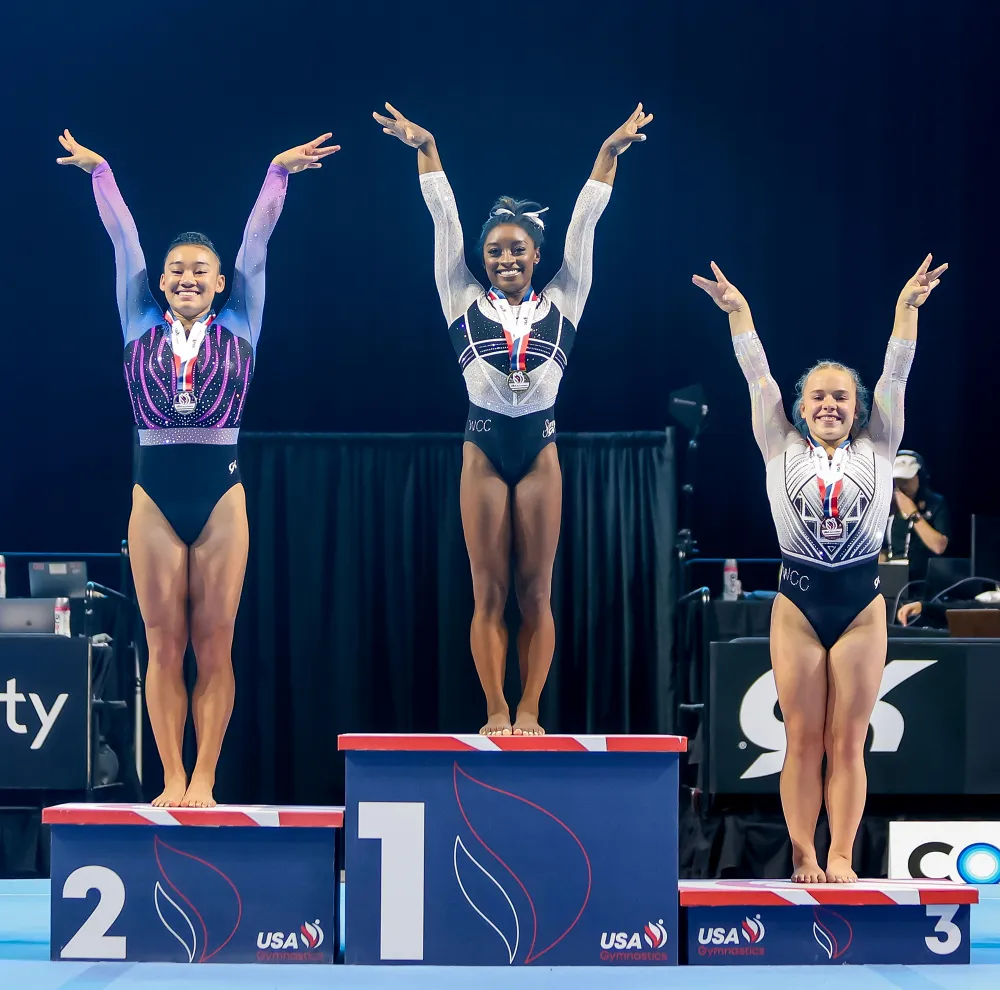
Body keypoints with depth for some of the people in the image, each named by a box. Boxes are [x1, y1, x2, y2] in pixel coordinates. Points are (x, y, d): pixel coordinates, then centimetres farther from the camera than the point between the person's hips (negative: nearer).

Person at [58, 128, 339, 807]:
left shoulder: (238, 328, 7)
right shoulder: (142, 328, 8)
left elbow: (257, 241, 4)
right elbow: (123, 240, 8)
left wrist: (278, 173, 2)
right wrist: (99, 171, 9)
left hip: (221, 496, -1)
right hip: (155, 496, 1)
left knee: (215, 645, -1)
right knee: (164, 645, 1)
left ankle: (204, 781, 2)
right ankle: (173, 780, 5)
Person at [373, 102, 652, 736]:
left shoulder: (560, 302, 6)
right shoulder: (466, 303, 4)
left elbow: (584, 223, 2)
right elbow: (445, 219, 2)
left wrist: (610, 153, -3)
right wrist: (426, 150, -3)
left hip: (540, 451, 0)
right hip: (484, 451, 0)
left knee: (536, 592, 2)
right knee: (489, 592, 1)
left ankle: (529, 712, 6)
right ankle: (496, 713, 6)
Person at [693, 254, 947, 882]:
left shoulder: (877, 448, 7)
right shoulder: (783, 449, 5)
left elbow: (895, 377, -2)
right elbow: (758, 379, -1)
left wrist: (909, 306, -11)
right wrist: (739, 313, -9)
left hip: (862, 606, 0)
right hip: (798, 605, 0)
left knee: (848, 742, 1)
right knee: (804, 741, 1)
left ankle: (841, 858, 5)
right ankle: (803, 858, 5)